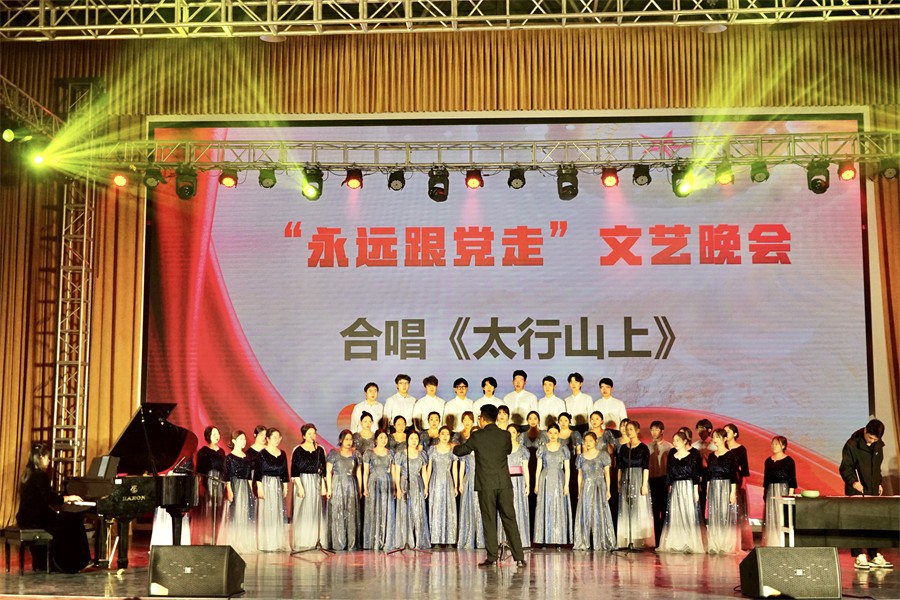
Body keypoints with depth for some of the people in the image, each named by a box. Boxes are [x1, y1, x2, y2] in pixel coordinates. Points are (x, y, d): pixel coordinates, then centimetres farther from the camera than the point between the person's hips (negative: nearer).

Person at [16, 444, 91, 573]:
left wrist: (64, 498, 16)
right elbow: (50, 499, -19)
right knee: (74, 521, 1)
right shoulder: (40, 475, -15)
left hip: (25, 518, 9)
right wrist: (68, 498, -5)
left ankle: (41, 564, 29)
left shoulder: (28, 474, 13)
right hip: (36, 520, -9)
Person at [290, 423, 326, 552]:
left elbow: (323, 470, 11)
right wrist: (300, 487, -15)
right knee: (303, 512, -3)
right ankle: (302, 542, 1)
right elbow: (294, 471, -8)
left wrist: (323, 486, 5)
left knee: (316, 511, 6)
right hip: (303, 482, -4)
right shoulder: (298, 450, -6)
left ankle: (316, 541, 13)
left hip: (317, 483, 4)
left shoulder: (320, 450, 7)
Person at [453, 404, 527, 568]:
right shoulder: (505, 436, 2)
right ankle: (519, 557, 4)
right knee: (509, 519, 6)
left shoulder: (477, 436, -6)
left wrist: (454, 446, 32)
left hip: (485, 485, -2)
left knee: (489, 521, 5)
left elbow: (460, 451, 8)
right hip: (504, 484, 2)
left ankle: (492, 557, 6)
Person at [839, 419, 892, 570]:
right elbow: (845, 468, -13)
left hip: (873, 490, 6)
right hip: (856, 490, -6)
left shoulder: (878, 445, 9)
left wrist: (879, 483, 17)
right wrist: (853, 482, -28)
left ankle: (874, 555, 15)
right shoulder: (852, 445, -12)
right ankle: (859, 557, -1)